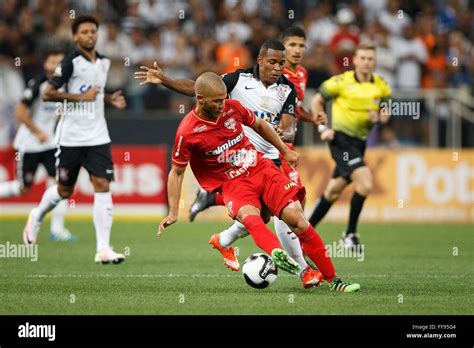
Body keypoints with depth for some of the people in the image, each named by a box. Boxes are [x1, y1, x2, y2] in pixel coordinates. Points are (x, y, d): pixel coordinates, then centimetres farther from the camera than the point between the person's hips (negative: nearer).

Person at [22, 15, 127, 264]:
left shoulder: (104, 62, 10)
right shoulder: (71, 62, -10)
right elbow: (47, 94, -13)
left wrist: (110, 99, 9)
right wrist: (81, 97, -19)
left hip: (98, 136, 4)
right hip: (71, 137, -4)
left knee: (102, 185, -10)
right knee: (64, 190, 8)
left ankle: (103, 249, -11)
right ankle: (37, 216, 42)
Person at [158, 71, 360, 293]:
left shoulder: (233, 107, -2)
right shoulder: (187, 133, -13)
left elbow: (259, 126, 18)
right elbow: (177, 172, -2)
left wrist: (285, 152, 25)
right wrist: (173, 213, -6)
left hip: (262, 169, 4)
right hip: (232, 184, -4)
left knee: (296, 218, -11)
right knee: (249, 217, -36)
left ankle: (333, 280, -4)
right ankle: (278, 254, -67)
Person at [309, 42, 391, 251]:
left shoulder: (381, 86, 4)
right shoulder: (341, 82, -10)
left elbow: (385, 114, 13)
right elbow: (317, 102, 2)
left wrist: (379, 118, -10)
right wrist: (323, 128, -7)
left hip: (360, 142, 6)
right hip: (341, 139, -6)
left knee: (333, 191, 13)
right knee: (365, 183, -21)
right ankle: (350, 234, -8)